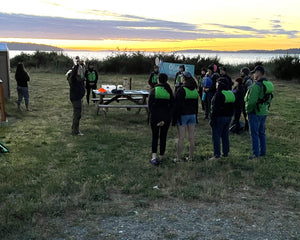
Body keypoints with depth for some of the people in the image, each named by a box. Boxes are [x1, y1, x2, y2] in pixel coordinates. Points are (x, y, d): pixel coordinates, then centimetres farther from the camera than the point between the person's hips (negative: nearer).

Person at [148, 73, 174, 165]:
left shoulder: (153, 90, -5)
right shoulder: (169, 91, -2)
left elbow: (150, 105, -7)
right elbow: (171, 106, -6)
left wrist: (153, 115, -2)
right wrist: (165, 120, -7)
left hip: (155, 117, -1)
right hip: (166, 117, 1)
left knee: (155, 137, 8)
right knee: (163, 137, 11)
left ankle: (154, 157, -6)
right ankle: (161, 157, 16)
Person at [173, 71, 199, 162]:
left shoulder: (181, 90, -13)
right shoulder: (195, 90, 7)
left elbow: (177, 105, -12)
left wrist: (174, 119, -7)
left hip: (182, 115, -6)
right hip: (192, 115, 6)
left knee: (181, 138, -2)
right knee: (191, 138, 9)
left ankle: (179, 158, 3)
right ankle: (191, 157, 17)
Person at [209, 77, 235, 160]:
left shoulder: (218, 94, -17)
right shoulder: (231, 93, 10)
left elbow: (215, 108, -19)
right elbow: (232, 107, 16)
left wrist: (212, 119, -16)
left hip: (219, 117, -8)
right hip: (228, 117, 9)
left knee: (216, 136, -3)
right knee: (225, 136, 15)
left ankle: (217, 154, -4)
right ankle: (226, 153, 21)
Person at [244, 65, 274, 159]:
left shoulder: (256, 85, -21)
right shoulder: (268, 84, 9)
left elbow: (252, 101, -25)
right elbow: (269, 98, 15)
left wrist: (248, 111, -12)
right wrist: (265, 107, 18)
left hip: (255, 112, -9)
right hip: (264, 112, 9)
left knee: (254, 133, 0)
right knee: (261, 132, 18)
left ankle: (256, 153, 4)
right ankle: (263, 151, 25)